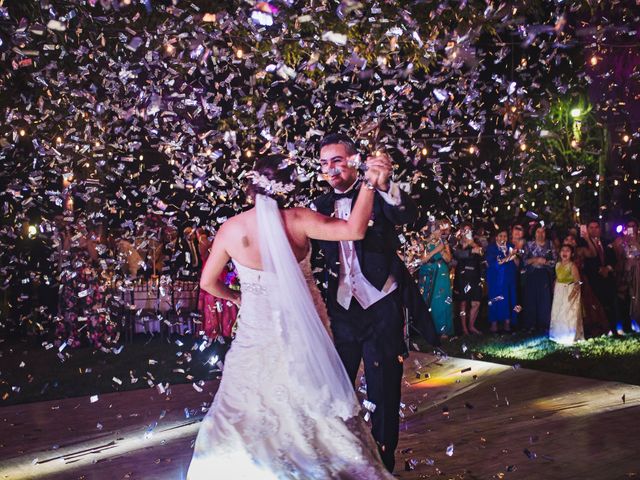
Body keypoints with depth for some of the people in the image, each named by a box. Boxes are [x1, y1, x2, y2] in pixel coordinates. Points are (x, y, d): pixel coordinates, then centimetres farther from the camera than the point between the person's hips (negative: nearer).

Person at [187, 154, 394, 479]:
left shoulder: (230, 229, -9)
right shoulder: (297, 220, -16)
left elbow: (208, 282, 2)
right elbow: (355, 230, -24)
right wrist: (369, 183, -22)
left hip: (257, 331, 1)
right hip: (303, 331, 0)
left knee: (252, 407, 16)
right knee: (310, 405, 15)